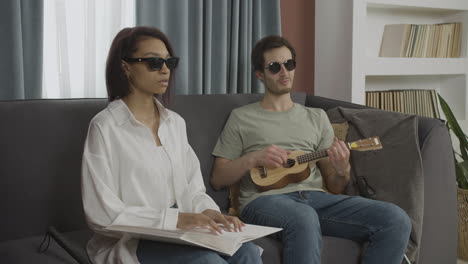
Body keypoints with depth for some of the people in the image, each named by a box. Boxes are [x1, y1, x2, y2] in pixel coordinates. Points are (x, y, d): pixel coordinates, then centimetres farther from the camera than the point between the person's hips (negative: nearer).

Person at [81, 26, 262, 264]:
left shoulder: (175, 123, 12)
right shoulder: (105, 127, -9)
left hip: (180, 231, 6)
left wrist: (208, 211, -12)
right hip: (129, 241, -5)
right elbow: (103, 215, -14)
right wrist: (175, 218, -21)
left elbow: (191, 188, 11)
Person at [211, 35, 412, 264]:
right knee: (305, 219, -41)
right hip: (265, 199, -4)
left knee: (396, 220, -20)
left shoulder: (316, 117, 22)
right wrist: (252, 159, -6)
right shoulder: (241, 117, 14)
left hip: (317, 197, 4)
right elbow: (218, 179, 10)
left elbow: (334, 187, 19)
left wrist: (342, 170, -5)